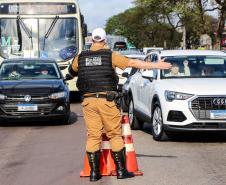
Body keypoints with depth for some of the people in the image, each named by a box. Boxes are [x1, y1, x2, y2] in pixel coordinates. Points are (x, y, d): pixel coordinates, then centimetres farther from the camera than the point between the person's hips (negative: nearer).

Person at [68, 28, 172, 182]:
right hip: (106, 100, -3)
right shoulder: (110, 55, -3)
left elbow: (72, 71, 25)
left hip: (88, 101, 3)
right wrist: (156, 65, -2)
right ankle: (121, 170, 10)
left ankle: (94, 172, 8)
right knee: (115, 135, 6)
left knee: (93, 136, 7)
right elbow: (133, 63, -5)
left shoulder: (80, 57, 7)